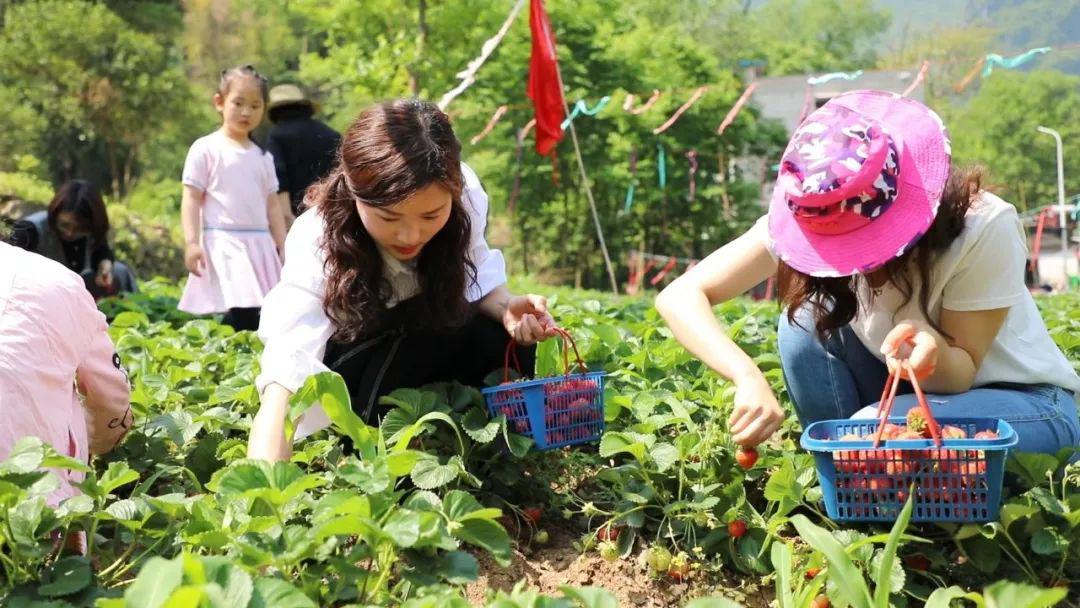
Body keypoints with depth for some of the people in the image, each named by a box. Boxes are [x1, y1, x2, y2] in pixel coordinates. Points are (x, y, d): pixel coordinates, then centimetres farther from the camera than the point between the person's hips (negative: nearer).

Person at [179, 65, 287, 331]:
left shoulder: (263, 157, 17)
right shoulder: (206, 149, 2)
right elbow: (192, 198, -2)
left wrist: (283, 248, 13)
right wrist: (191, 242, -12)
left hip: (259, 244, 5)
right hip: (223, 244, -5)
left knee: (259, 315, 0)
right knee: (242, 314, -17)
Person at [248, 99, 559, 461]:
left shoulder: (465, 193, -28)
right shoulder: (317, 243, -38)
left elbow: (476, 276, -10)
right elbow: (288, 368, -51)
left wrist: (505, 307, -34)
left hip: (431, 345, 3)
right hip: (352, 352, -2)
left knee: (509, 344, -27)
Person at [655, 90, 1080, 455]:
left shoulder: (984, 227, -29)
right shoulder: (806, 218, -21)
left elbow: (962, 372, -21)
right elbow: (680, 297, -28)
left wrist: (934, 350, -44)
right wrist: (747, 376, -44)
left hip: (1029, 402, -4)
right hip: (915, 390, 5)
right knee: (809, 318, -22)